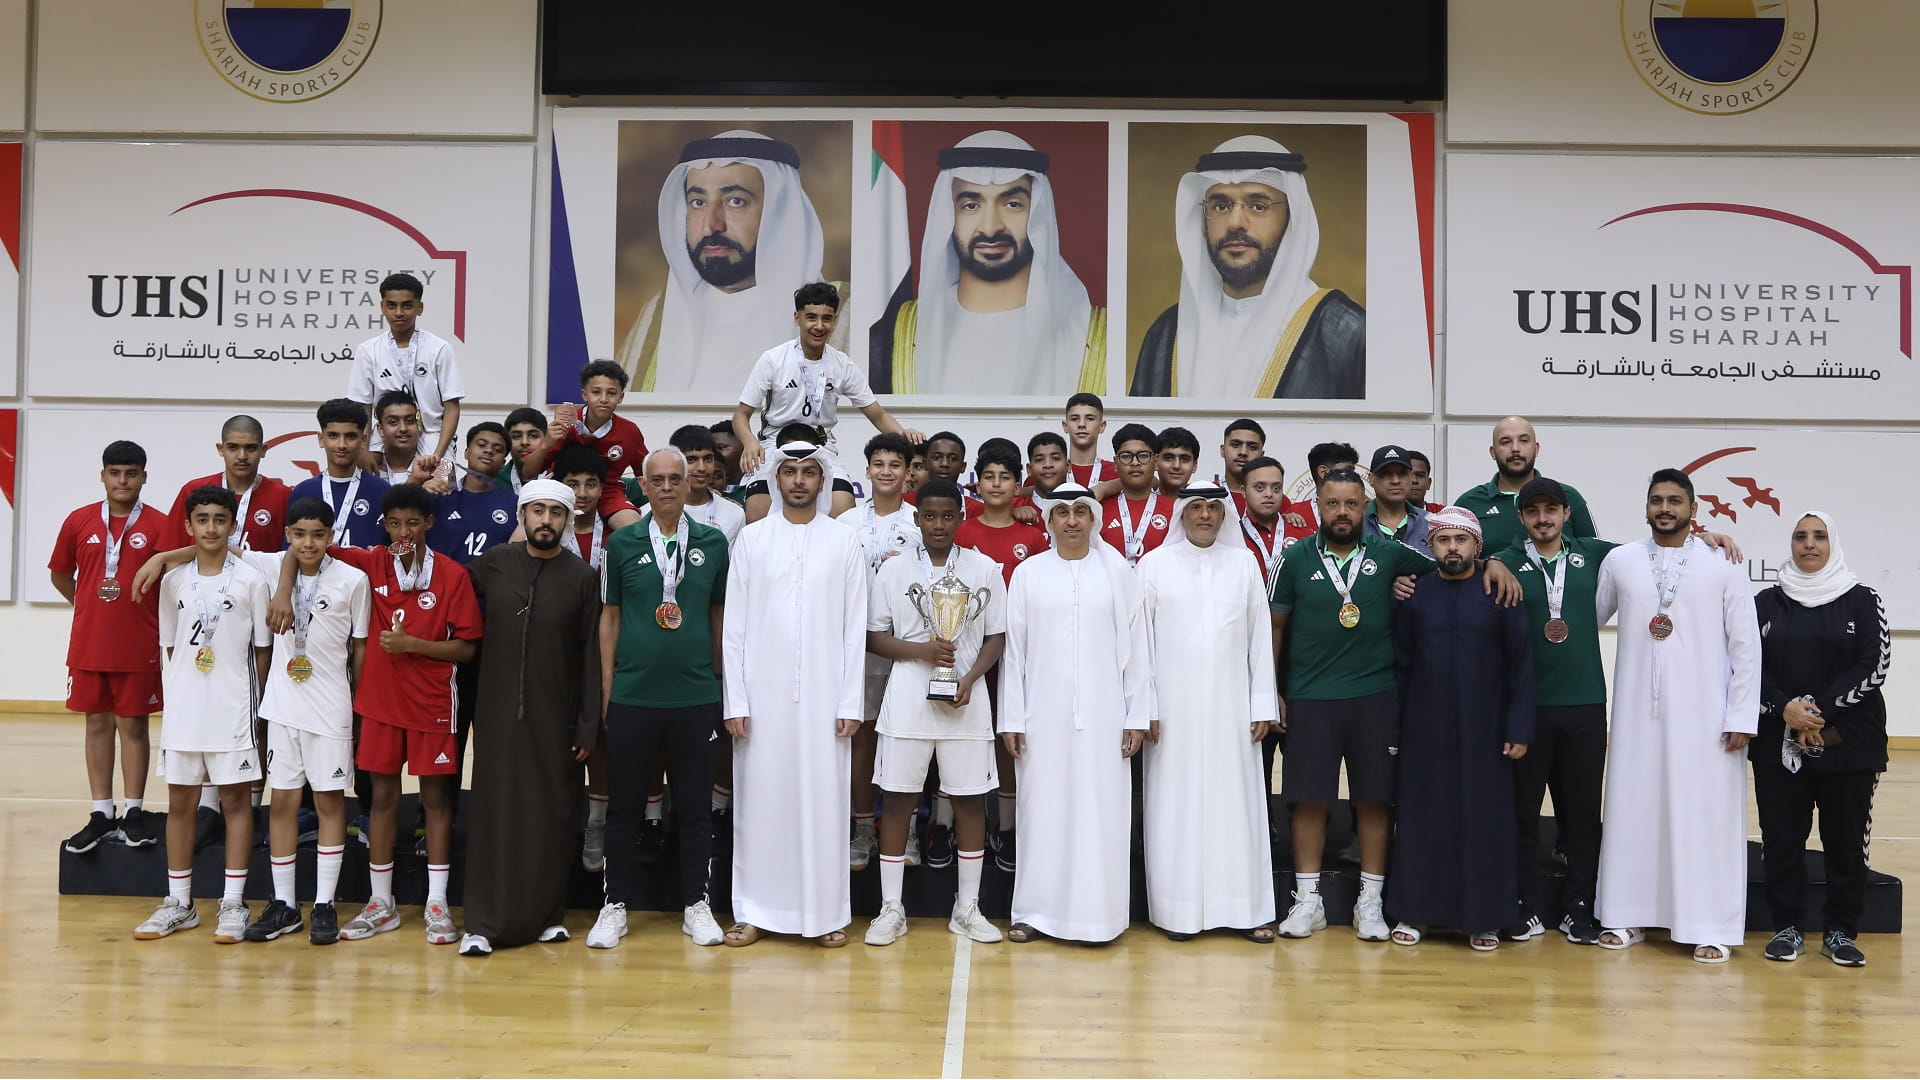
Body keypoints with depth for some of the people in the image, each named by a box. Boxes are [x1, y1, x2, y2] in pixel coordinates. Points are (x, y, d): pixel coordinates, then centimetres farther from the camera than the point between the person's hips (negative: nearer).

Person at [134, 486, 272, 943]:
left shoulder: (250, 580, -3)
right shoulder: (173, 581, 5)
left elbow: (262, 648, 0)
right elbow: (170, 646, 12)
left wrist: (260, 705, -3)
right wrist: (179, 693, 5)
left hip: (232, 707, -3)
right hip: (183, 707, 3)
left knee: (236, 800, 2)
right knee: (180, 800, 9)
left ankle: (232, 903, 10)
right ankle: (179, 903, 20)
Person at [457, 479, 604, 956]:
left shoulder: (582, 578, -1)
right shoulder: (493, 564, 4)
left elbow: (591, 657, -1)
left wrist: (588, 727, -3)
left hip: (555, 719, -1)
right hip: (498, 713, 1)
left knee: (552, 817, 4)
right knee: (494, 813, 2)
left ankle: (548, 914, 18)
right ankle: (484, 923, 8)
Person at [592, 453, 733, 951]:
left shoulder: (713, 543, 4)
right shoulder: (623, 544, 3)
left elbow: (720, 615, 10)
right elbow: (610, 616, 7)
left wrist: (720, 680, 9)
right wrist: (607, 685, 3)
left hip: (696, 696, 0)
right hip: (632, 695, 0)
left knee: (694, 804, 8)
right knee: (624, 803, 6)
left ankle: (695, 904, 20)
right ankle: (616, 904, 19)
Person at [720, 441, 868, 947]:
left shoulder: (844, 541, 4)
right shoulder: (751, 538, 5)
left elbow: (855, 627, 2)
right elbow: (734, 626, 3)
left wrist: (851, 703, -3)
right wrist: (735, 701, -3)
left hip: (824, 694, 0)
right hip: (763, 693, 1)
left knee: (824, 799, 2)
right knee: (760, 799, 4)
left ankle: (827, 913, 12)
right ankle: (755, 910, 15)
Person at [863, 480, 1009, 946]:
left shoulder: (985, 569, 5)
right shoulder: (893, 570, 4)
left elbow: (996, 637, 6)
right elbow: (874, 637, 4)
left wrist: (970, 678, -10)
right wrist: (921, 650, -13)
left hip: (965, 698, 1)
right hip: (907, 696, 0)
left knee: (970, 799, 4)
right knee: (898, 798, 2)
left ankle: (967, 908, 17)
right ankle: (891, 908, 12)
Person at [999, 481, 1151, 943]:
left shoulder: (1117, 572, 4)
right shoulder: (1028, 574, 5)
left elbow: (1136, 646, 4)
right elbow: (1013, 649, 5)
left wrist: (1137, 715, 0)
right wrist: (1011, 719, 0)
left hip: (1103, 714, 0)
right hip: (1044, 713, 0)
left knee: (1101, 809, 1)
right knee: (1043, 807, 3)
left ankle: (1097, 911, 11)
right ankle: (1036, 910, 13)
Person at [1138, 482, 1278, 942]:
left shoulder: (1244, 564, 7)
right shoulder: (1154, 565, 2)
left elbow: (1260, 637, 7)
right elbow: (1141, 640, 1)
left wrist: (1263, 705, 3)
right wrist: (1144, 708, -4)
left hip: (1231, 707, 1)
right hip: (1172, 709, -1)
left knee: (1237, 802, 3)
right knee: (1175, 804, 2)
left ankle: (1248, 909, 10)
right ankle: (1178, 909, 9)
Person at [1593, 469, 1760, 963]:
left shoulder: (1724, 566, 0)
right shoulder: (1619, 562, 5)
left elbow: (1745, 645, -1)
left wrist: (1742, 716, -6)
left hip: (1703, 714, -2)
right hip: (1638, 712, 2)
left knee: (1705, 814, -1)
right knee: (1632, 810, 5)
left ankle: (1712, 927, 7)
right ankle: (1629, 916, 15)